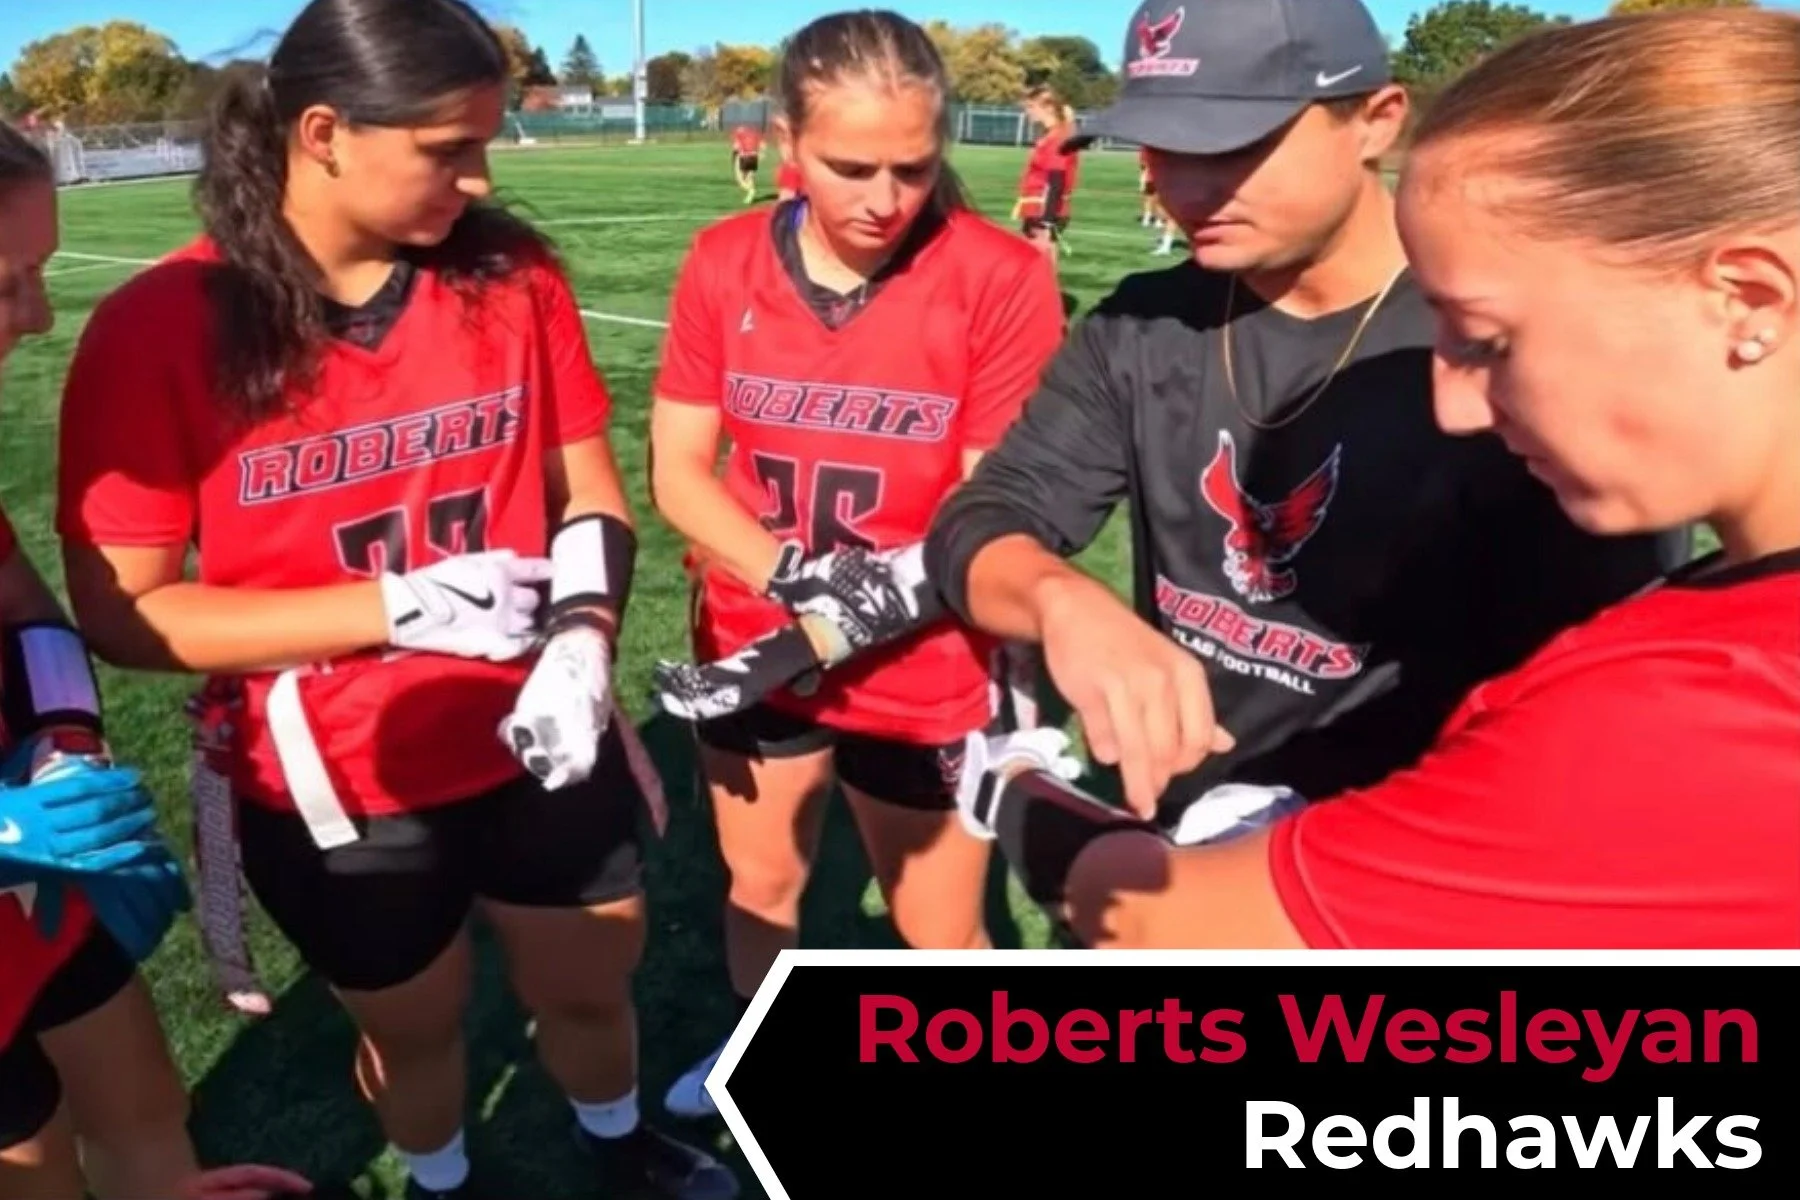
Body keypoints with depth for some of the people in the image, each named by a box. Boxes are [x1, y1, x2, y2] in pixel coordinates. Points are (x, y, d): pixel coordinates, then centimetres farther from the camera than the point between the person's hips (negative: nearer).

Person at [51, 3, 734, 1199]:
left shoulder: (513, 274, -7)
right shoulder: (159, 329, -16)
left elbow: (590, 497, 0)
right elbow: (119, 611, -15)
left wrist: (585, 638, -20)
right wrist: (398, 607, -24)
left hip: (542, 749, 3)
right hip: (336, 791, -2)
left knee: (591, 991, 24)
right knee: (416, 1027, 23)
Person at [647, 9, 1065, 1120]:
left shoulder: (1001, 278, -17)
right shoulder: (723, 264, -6)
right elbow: (677, 468, -6)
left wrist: (888, 589, -28)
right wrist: (795, 578, -21)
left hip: (927, 674, -4)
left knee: (942, 936, 12)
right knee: (760, 880, 27)